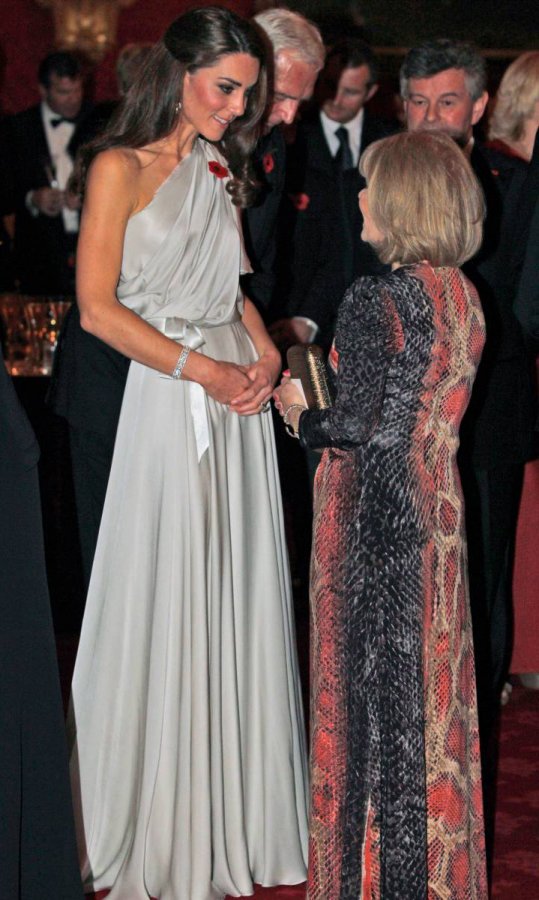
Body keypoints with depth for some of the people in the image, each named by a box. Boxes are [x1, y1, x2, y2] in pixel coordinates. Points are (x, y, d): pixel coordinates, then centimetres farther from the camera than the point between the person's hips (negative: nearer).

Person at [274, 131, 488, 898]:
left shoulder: (375, 300, -19)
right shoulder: (463, 296, 4)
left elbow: (358, 424, -21)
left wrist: (300, 416, -1)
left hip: (377, 506, -7)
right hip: (439, 506, 7)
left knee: (376, 676, 5)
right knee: (431, 676, 16)